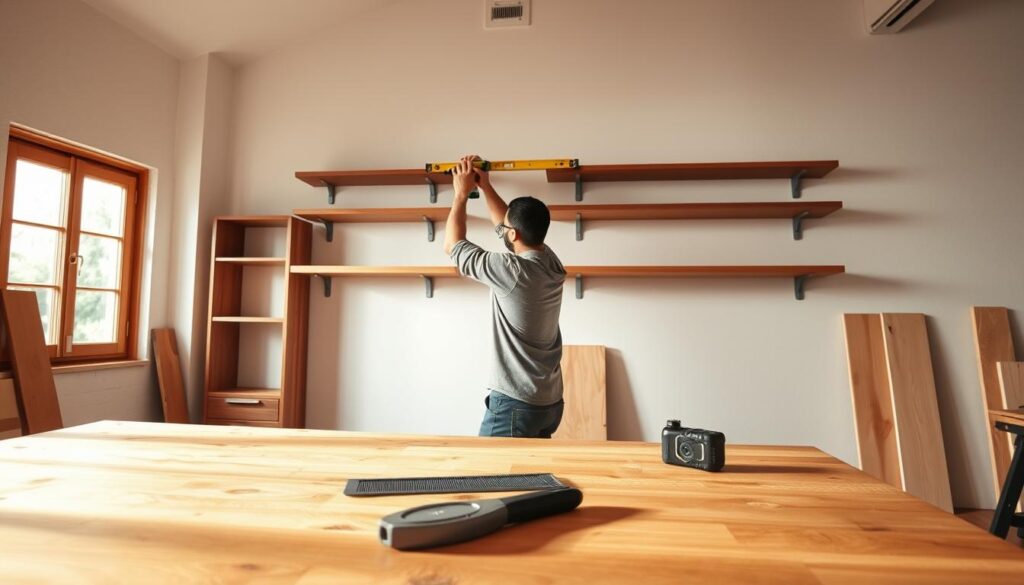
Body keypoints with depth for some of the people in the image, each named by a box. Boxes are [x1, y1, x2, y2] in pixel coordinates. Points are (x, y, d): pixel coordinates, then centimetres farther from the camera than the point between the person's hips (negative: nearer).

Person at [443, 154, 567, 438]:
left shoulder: (513, 271, -21)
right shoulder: (550, 262, 1)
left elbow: (453, 245, -7)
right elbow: (508, 225, 18)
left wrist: (461, 193, 3)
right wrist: (486, 186, 20)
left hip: (515, 403, -8)